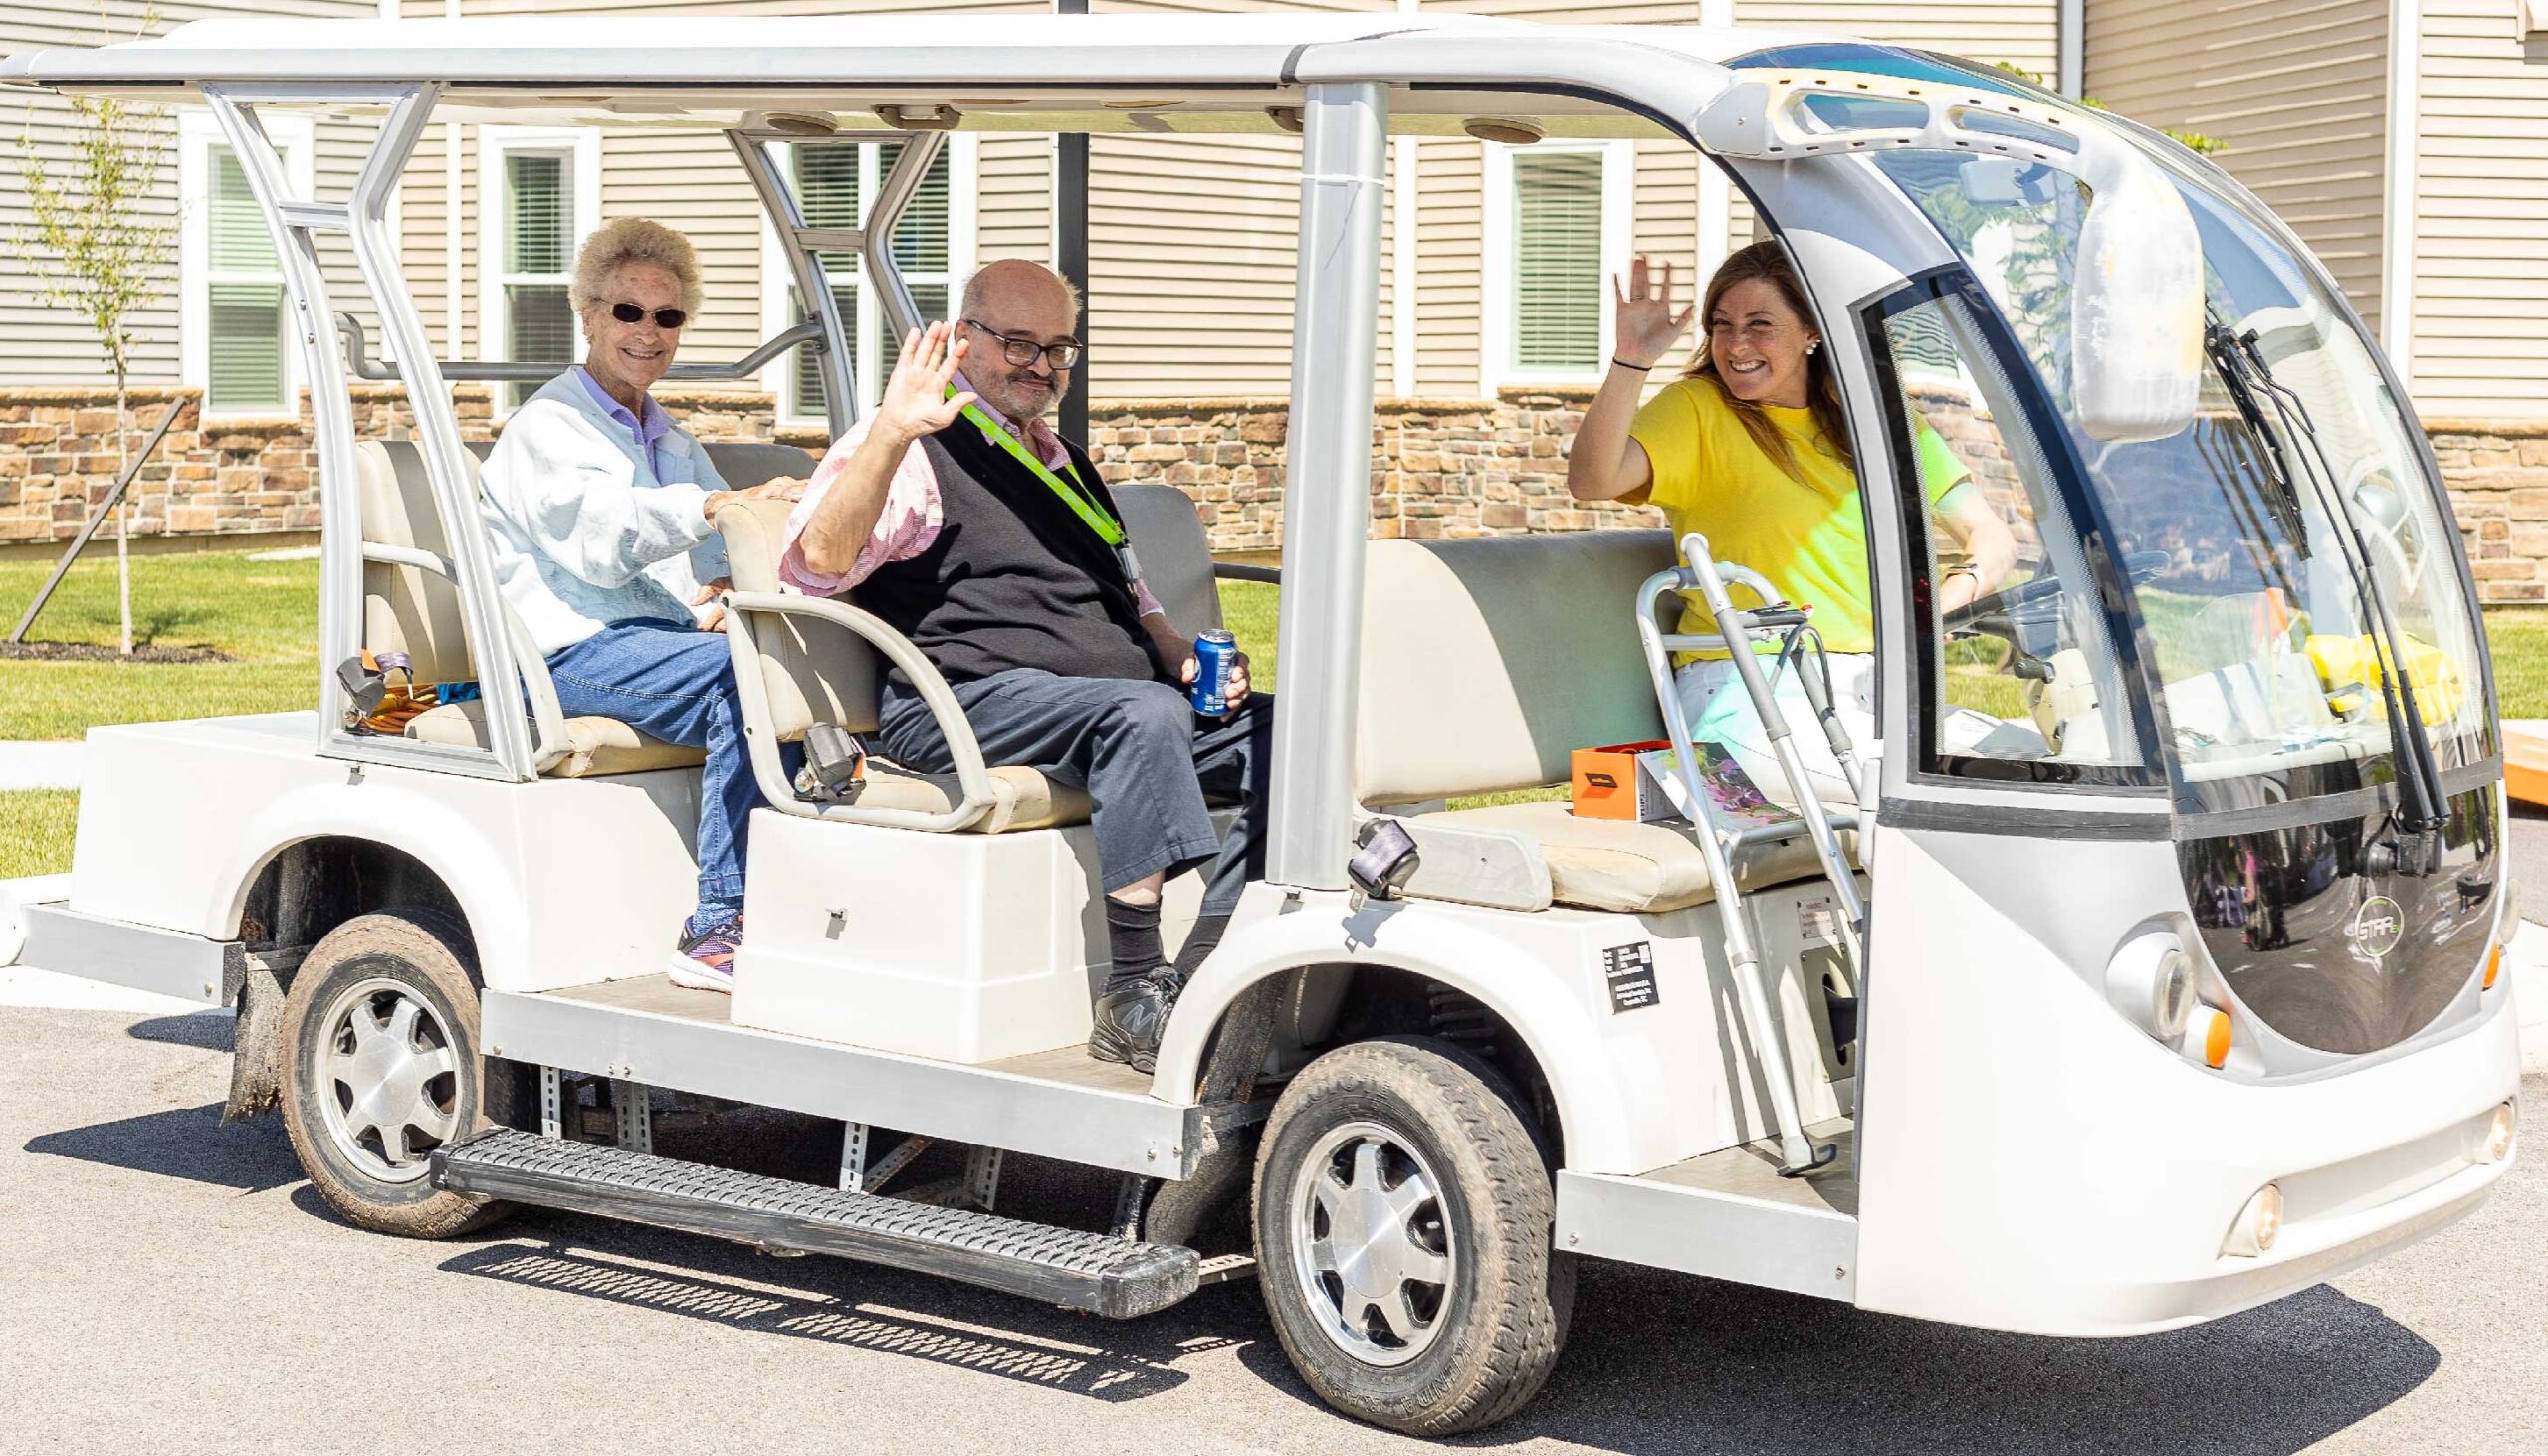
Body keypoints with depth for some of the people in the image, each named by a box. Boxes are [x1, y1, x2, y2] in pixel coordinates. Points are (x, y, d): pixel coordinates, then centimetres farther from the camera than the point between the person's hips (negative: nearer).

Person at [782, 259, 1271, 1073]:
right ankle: (1134, 995, -34)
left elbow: (1129, 596, 34)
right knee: (1143, 713, -35)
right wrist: (891, 434, -24)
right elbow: (819, 563, -13)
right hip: (968, 700, -8)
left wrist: (1190, 661, 13)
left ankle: (1199, 976, -19)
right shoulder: (915, 453, 4)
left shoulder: (1063, 464, 29)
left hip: (1124, 701, 8)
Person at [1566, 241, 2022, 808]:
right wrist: (1631, 361, -29)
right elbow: (1592, 479, -17)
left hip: (1872, 682, 5)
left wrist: (1948, 599, -12)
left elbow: (1993, 541, 9)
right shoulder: (1698, 410, 2)